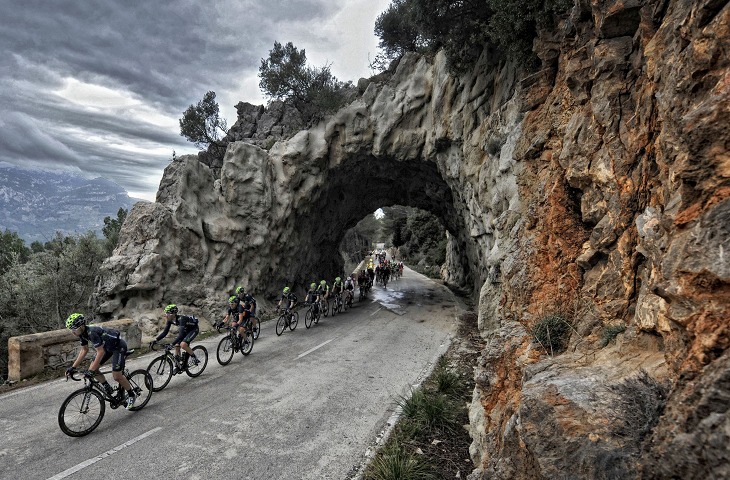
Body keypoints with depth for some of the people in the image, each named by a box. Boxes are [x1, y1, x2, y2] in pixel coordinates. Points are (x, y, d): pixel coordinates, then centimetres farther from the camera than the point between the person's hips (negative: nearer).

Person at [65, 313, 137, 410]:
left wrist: (92, 371, -32)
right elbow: (84, 350, 7)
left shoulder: (92, 332, -32)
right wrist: (73, 367, 2)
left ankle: (131, 395, 9)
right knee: (92, 369, -1)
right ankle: (108, 390, 17)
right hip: (108, 346, 9)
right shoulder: (82, 333, -6)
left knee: (116, 376, -11)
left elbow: (100, 352, -32)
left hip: (119, 346, -9)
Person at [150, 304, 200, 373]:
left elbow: (181, 334, -43)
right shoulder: (170, 320, -14)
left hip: (194, 329, -8)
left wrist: (171, 344, -51)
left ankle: (193, 357, -4)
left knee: (183, 344, -26)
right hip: (186, 329, 8)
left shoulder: (181, 319, -36)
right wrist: (155, 340, -20)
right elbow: (165, 332, -7)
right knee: (177, 346, -1)